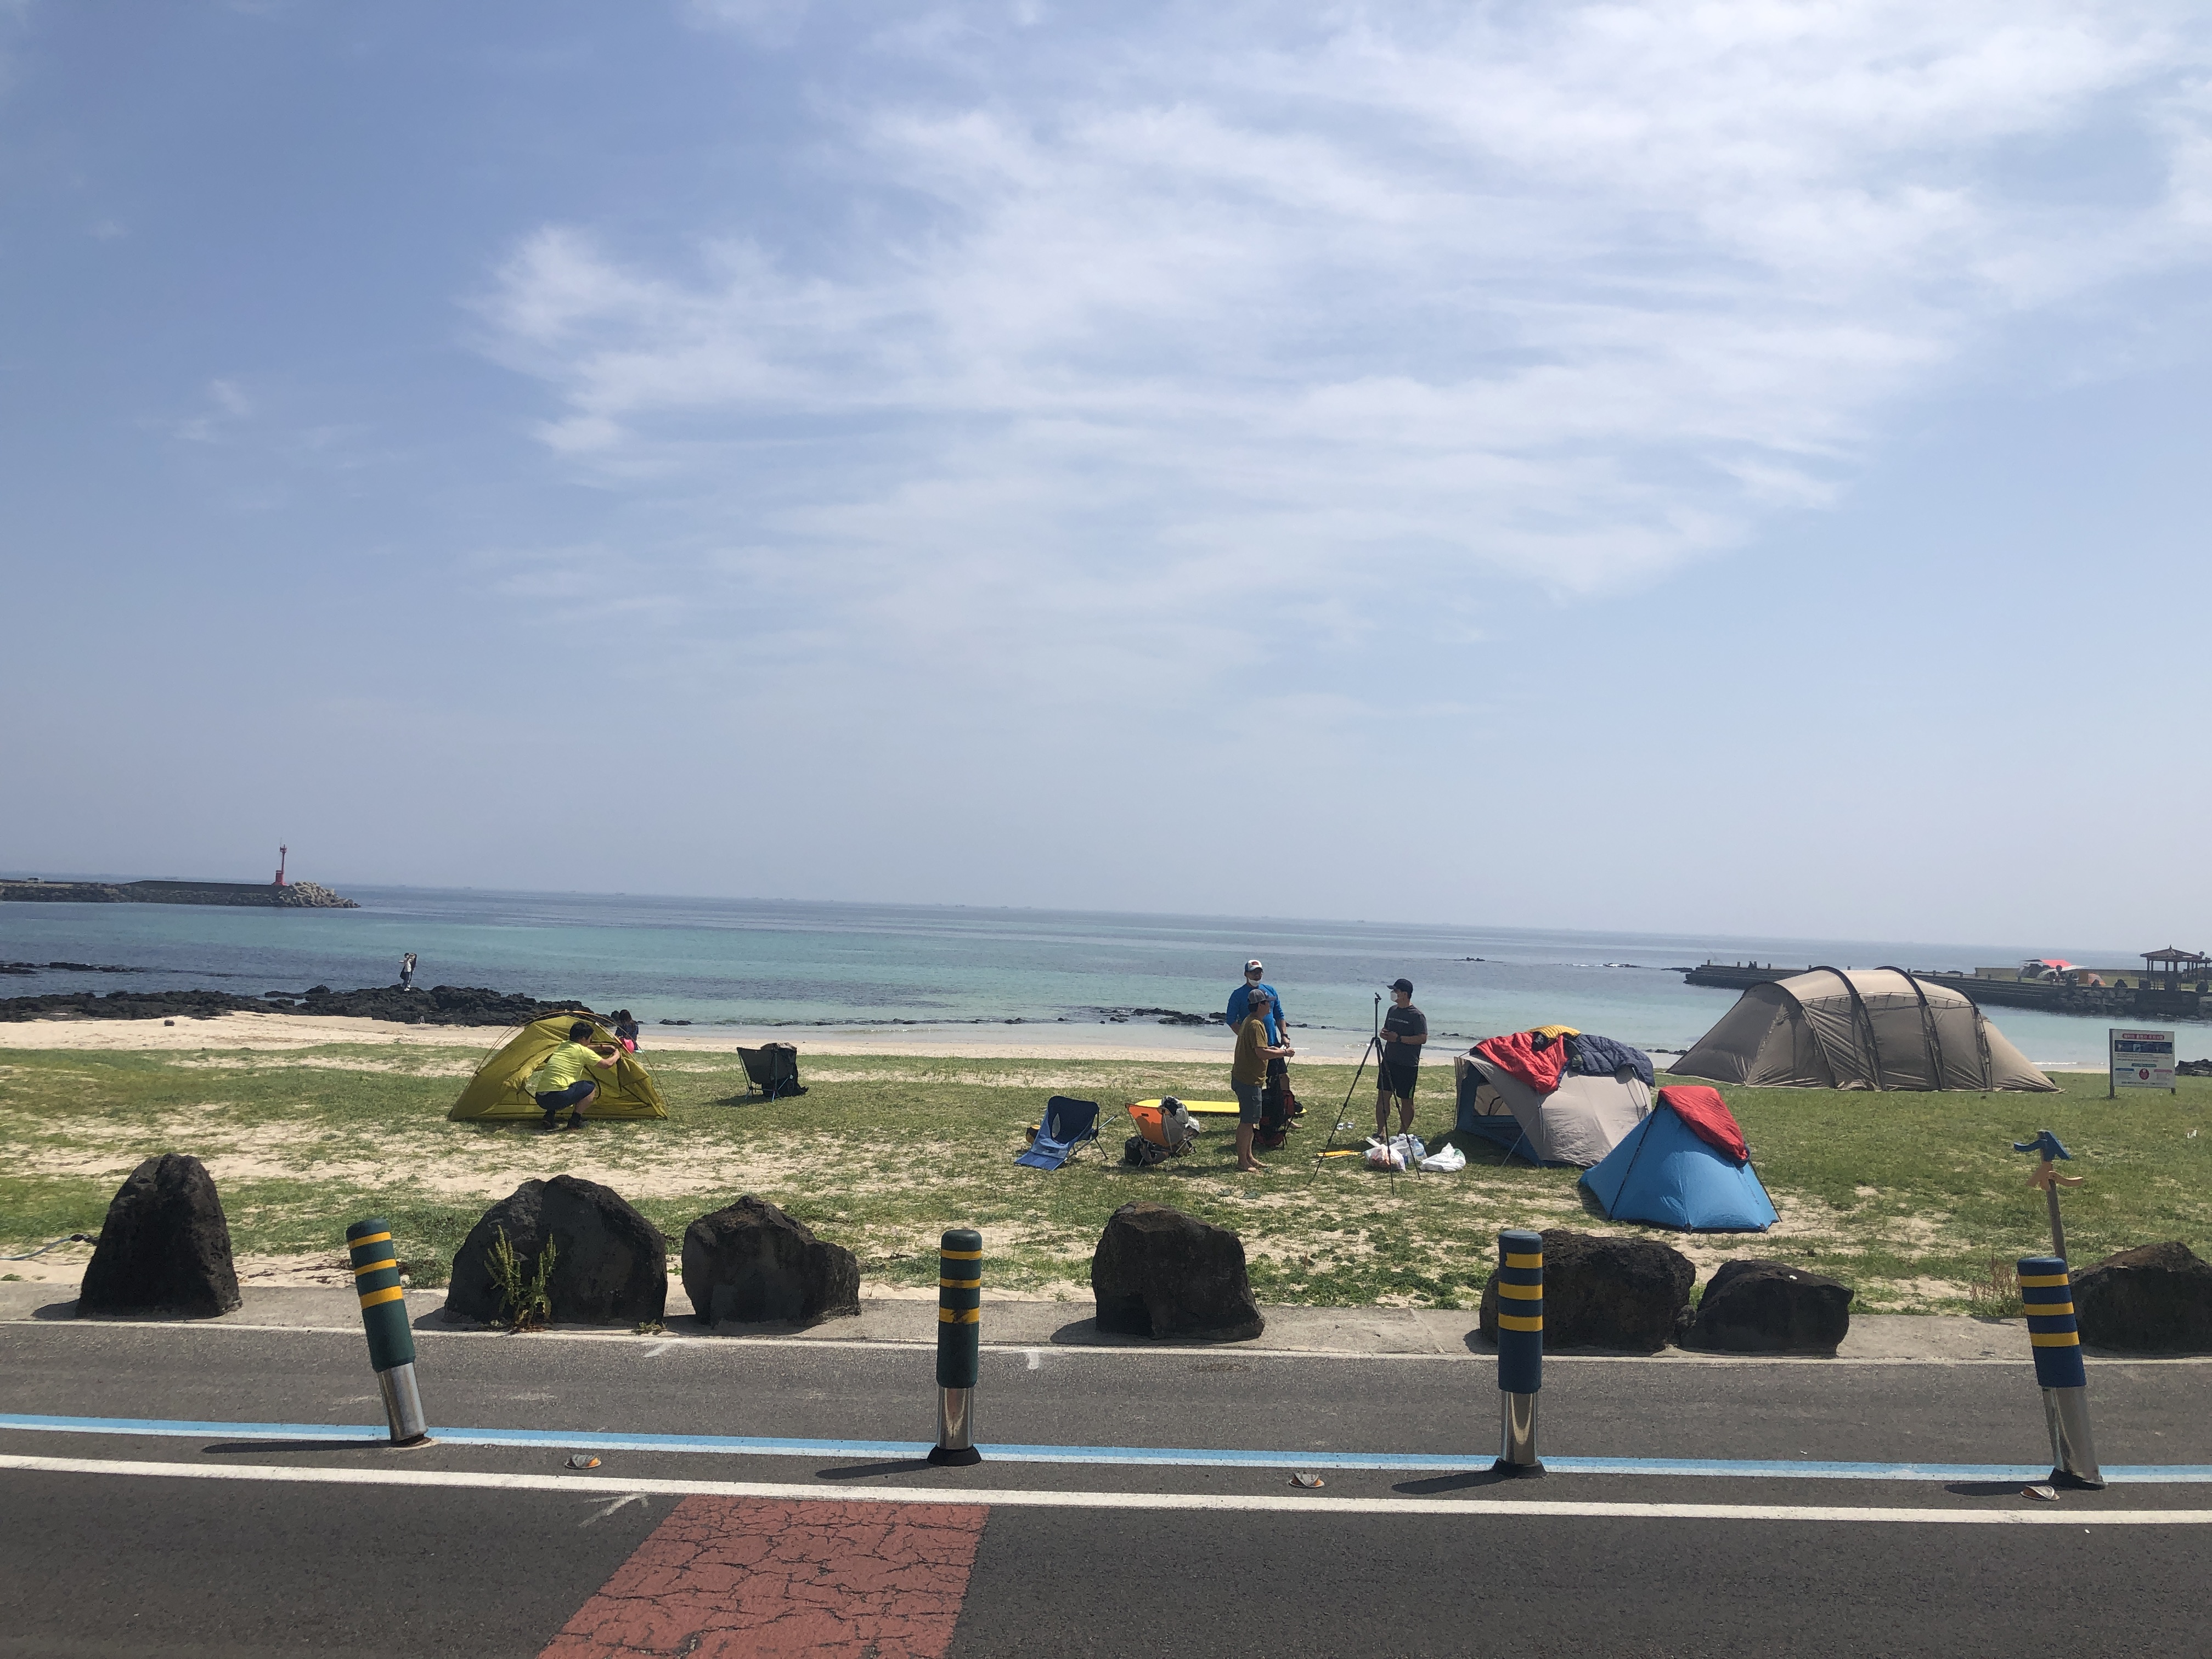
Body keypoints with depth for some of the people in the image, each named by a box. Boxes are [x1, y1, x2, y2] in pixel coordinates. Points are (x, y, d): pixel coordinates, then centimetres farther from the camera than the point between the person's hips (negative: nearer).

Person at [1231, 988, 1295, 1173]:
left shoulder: (1250, 1021, 13)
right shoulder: (1256, 1025, -20)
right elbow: (1262, 1053, -28)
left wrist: (1276, 1050, 15)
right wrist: (1284, 1053, -16)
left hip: (1246, 1078, 11)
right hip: (1249, 1080, -11)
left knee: (1249, 1120, 17)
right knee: (1247, 1121, -5)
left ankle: (1248, 1157, 24)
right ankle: (1242, 1161, 0)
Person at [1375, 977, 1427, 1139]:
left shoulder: (1417, 1016, -12)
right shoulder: (1393, 1010, 11)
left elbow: (1423, 1039, -18)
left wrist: (1399, 1038, -21)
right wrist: (1384, 1034, -1)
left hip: (1408, 1065, -7)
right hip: (1388, 1061, 7)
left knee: (1406, 1100, 4)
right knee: (1382, 1096, 5)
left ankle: (1403, 1134, 15)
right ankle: (1381, 1132, 13)